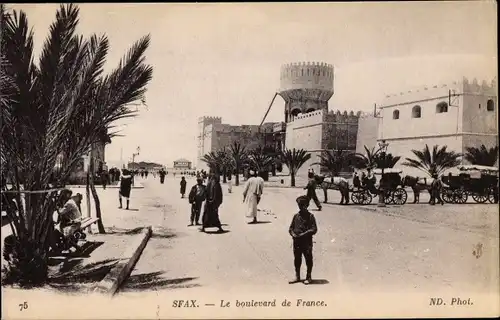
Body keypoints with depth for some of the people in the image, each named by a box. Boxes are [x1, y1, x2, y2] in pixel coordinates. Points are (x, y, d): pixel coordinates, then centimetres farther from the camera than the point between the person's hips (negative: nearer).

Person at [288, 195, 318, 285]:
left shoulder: (310, 216, -4)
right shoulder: (296, 216, 9)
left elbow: (314, 229, -9)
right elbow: (291, 228, 13)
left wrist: (304, 234, -17)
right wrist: (293, 234, -7)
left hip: (307, 241, -4)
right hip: (296, 241, 4)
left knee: (308, 259, 4)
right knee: (297, 259, 11)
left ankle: (308, 277, 15)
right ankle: (297, 277, 23)